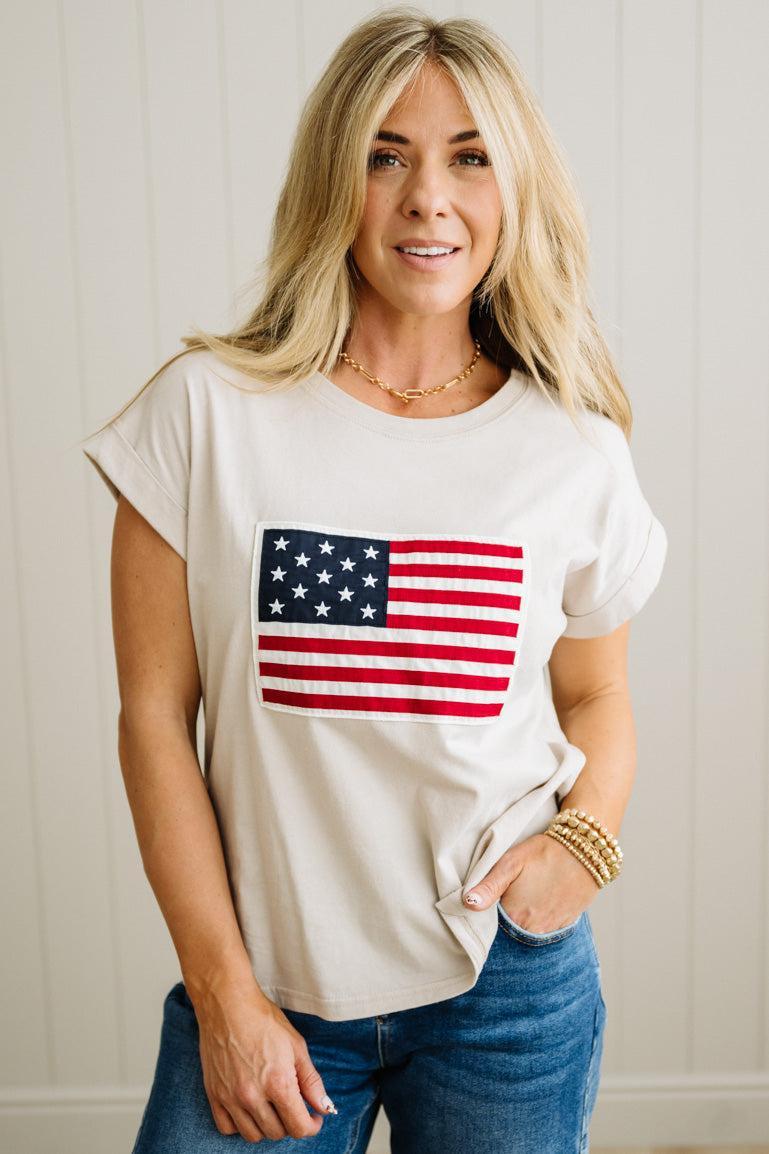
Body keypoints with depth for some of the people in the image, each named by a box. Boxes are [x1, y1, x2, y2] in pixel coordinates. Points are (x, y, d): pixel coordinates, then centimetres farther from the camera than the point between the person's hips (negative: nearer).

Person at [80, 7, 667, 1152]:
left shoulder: (576, 448, -3)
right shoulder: (206, 412, -8)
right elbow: (155, 713, -6)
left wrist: (586, 837, -9)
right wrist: (222, 992, -6)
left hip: (509, 983, 2)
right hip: (268, 981, -1)